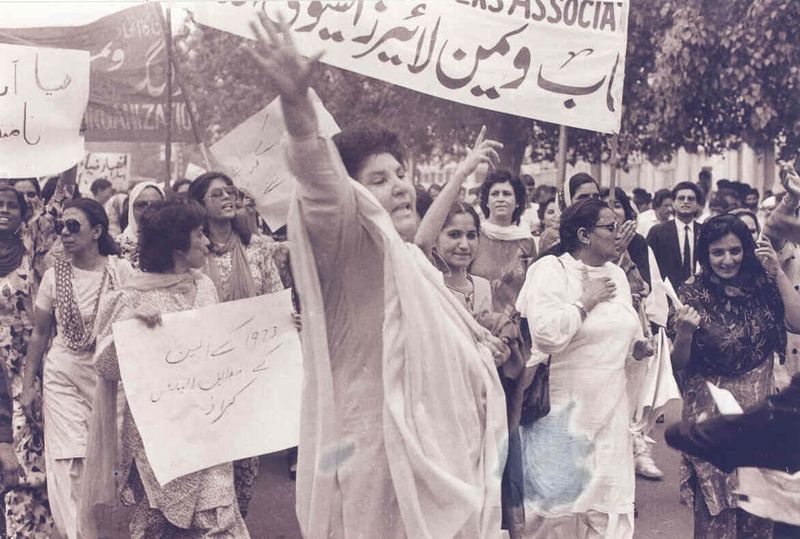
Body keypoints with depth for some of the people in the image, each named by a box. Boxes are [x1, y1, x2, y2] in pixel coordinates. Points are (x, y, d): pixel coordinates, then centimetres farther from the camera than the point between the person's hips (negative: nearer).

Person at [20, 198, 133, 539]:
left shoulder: (121, 271, -6)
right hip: (63, 376, 1)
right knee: (70, 462, -4)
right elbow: (40, 334, 8)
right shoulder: (55, 275, 0)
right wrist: (28, 384, 7)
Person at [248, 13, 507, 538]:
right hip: (380, 460, -9)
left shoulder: (411, 260, 15)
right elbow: (324, 188, -34)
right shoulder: (353, 248, -12)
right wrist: (298, 104, -49)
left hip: (431, 454, 9)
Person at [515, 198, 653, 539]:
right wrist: (585, 302, -17)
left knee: (606, 495, 8)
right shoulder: (550, 270, -12)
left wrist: (637, 346, 3)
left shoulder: (616, 274, 11)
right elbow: (547, 334, -26)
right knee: (558, 495, 3)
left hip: (608, 407, 6)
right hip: (562, 408, -6)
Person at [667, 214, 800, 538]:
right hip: (711, 409, -2)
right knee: (716, 504, 3)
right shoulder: (693, 293, -6)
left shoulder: (762, 284, 0)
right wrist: (685, 331, -24)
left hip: (760, 406, 2)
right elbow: (679, 364, -4)